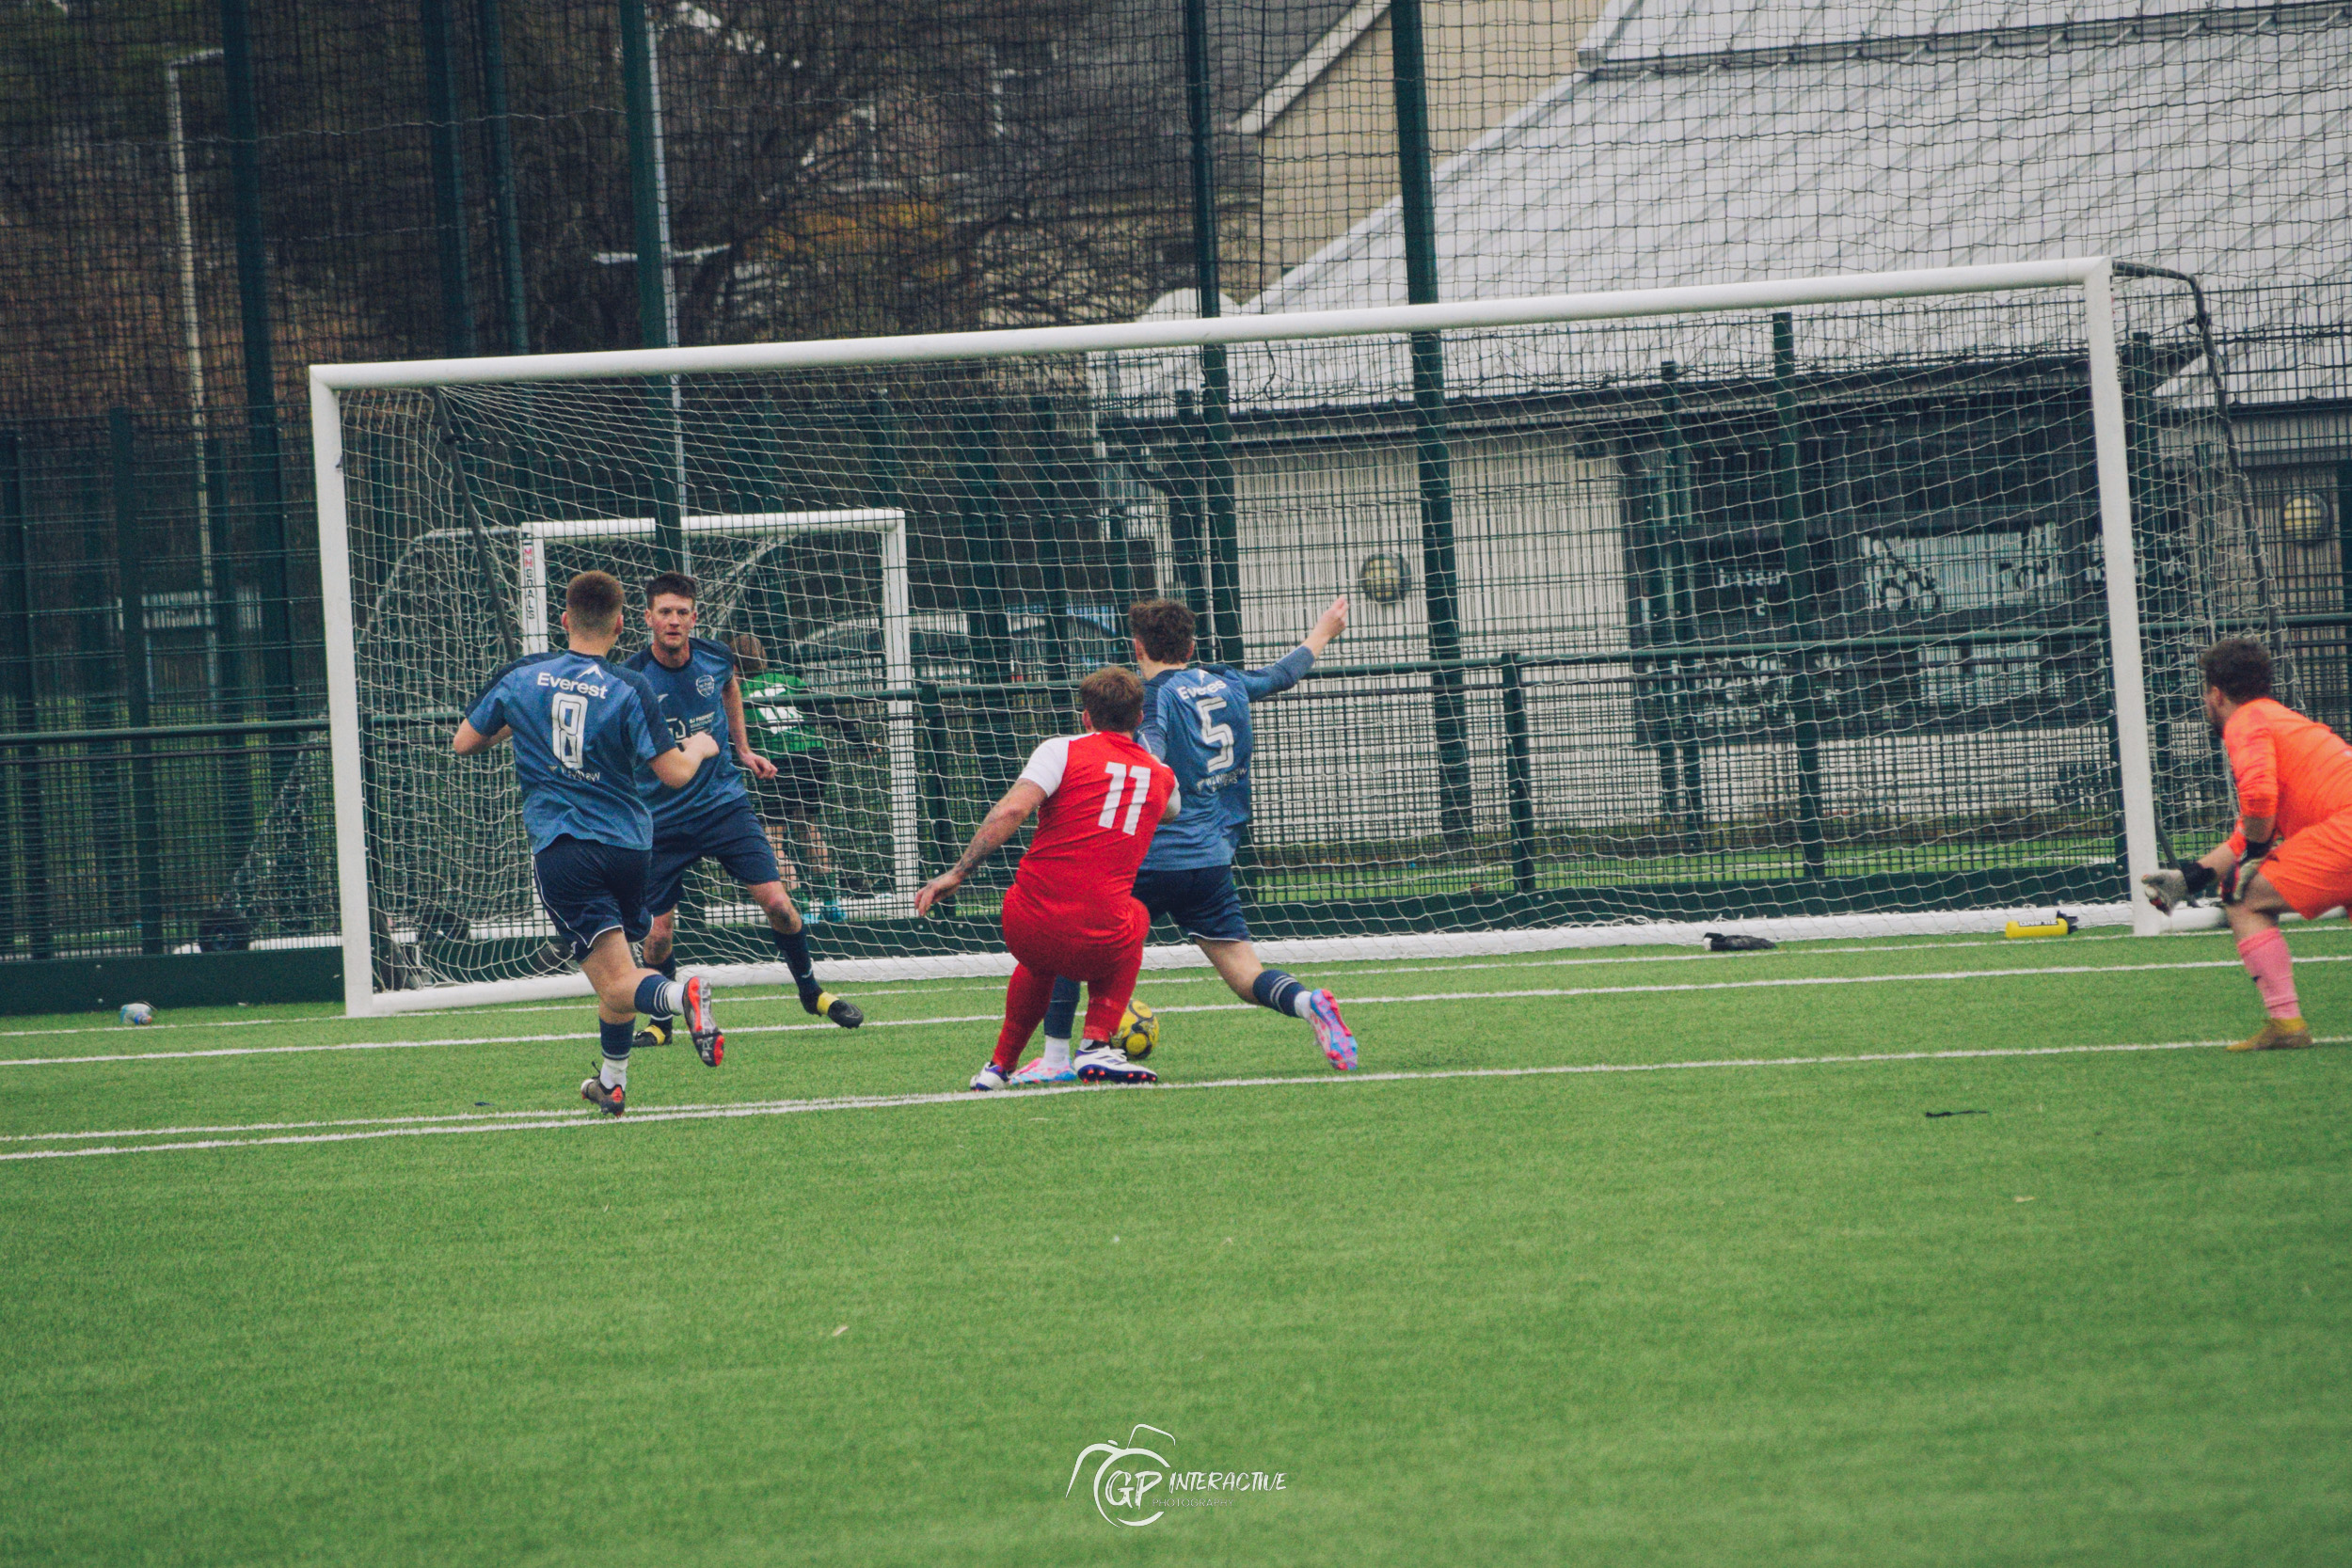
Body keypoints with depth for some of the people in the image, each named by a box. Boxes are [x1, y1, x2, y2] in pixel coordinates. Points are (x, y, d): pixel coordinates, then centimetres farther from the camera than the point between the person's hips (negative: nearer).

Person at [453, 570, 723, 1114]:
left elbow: (463, 743, 13)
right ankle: (612, 1082, 32)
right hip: (627, 843, 1)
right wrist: (699, 747, 14)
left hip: (561, 849, -1)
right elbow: (675, 774, -8)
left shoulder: (521, 680, 1)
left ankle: (682, 995, -41)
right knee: (617, 967, 24)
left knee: (618, 982, -10)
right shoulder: (630, 691, -5)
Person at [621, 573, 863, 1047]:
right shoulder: (632, 680, -16)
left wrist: (742, 750, 21)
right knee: (659, 932, -2)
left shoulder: (716, 657, -5)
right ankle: (660, 1021, 23)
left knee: (776, 901, -8)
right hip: (661, 820, -2)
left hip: (724, 803, 2)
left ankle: (810, 992, 15)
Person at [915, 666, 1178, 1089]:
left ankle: (1000, 1065, 38)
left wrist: (958, 872, -11)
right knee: (1134, 917, 36)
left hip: (1028, 931, 0)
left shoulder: (1063, 750, 3)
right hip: (1100, 943, 0)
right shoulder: (1162, 777, 15)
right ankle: (1097, 1045, 20)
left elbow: (1013, 809, -12)